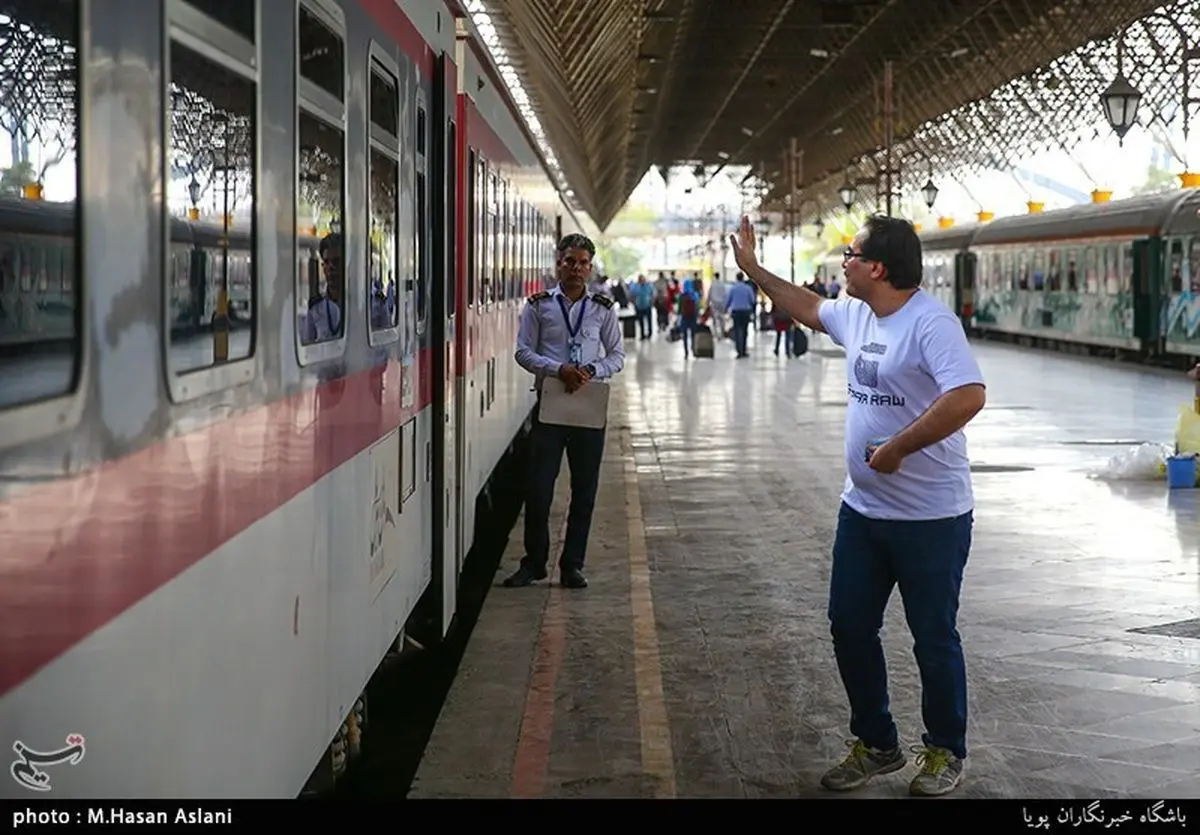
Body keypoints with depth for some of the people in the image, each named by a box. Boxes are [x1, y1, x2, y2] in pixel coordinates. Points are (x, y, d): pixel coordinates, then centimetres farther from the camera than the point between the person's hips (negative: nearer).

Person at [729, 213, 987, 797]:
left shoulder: (931, 323, -21)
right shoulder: (855, 314, 7)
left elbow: (968, 397, -33)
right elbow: (809, 308, 29)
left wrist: (897, 448, -27)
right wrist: (752, 269, 30)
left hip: (930, 517, -8)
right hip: (862, 509, 9)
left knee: (933, 639, 6)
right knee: (850, 628, 13)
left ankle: (945, 754, 23)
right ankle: (876, 745, 28)